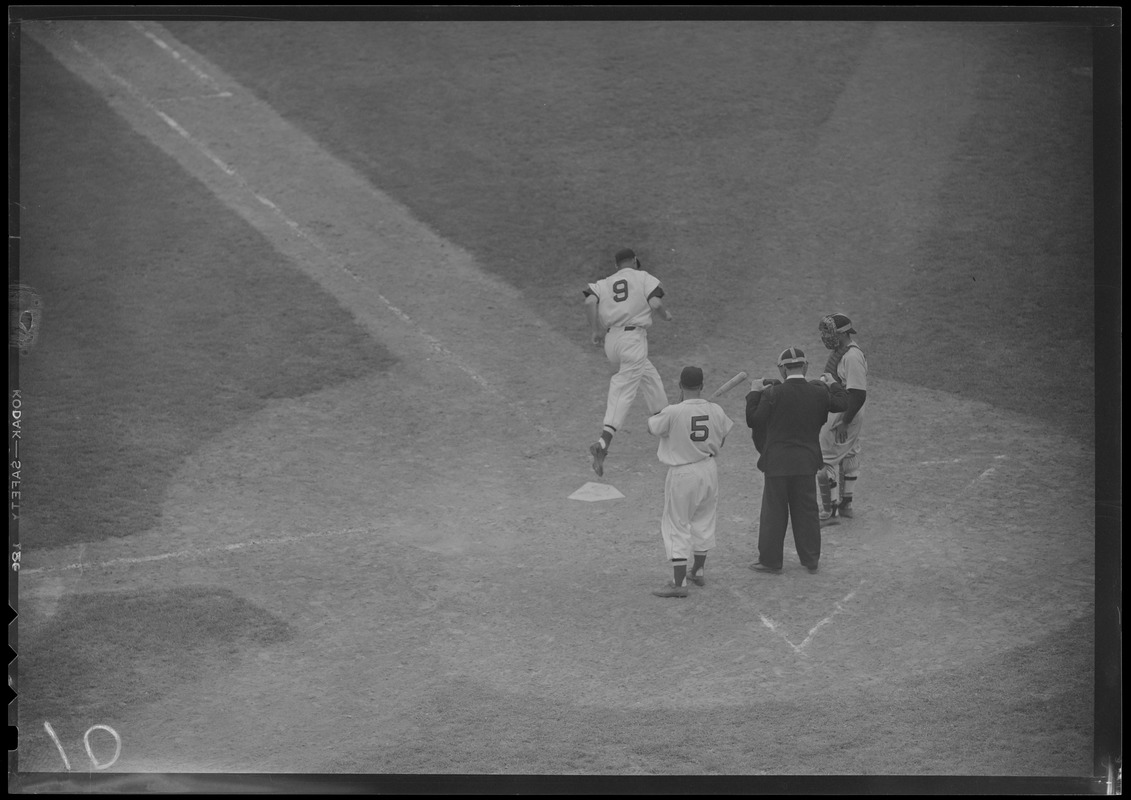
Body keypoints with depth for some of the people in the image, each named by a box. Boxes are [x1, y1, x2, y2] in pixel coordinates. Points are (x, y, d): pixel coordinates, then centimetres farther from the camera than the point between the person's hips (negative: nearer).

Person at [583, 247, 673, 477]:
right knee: (625, 393, -11)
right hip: (633, 339, -6)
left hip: (611, 341, 6)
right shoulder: (644, 278, 5)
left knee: (648, 374, 28)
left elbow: (590, 301, -5)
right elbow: (655, 303, -10)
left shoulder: (604, 283, 14)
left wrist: (596, 330, -1)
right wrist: (666, 314, 11)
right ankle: (602, 444, -26)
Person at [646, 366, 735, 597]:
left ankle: (679, 583, -1)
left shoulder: (673, 412, -20)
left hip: (682, 474, -5)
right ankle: (697, 571, 36)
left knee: (677, 526, 2)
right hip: (709, 470, 5)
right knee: (703, 521, 22)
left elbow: (651, 427, -3)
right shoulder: (715, 411, -6)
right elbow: (722, 438, 8)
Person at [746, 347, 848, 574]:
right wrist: (833, 384, 28)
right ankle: (811, 559, 21)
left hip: (777, 463, -3)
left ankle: (770, 560, 13)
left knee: (774, 512, 7)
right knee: (807, 511, 14)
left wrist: (754, 393, 1)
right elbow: (842, 404, 12)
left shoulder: (772, 394, -15)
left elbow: (753, 420, -10)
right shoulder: (818, 393, -4)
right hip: (807, 462, 3)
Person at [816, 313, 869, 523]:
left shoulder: (852, 357, -25)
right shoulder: (840, 351, 7)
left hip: (846, 413, -10)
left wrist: (844, 423, -26)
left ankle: (829, 511, 0)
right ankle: (845, 505, 32)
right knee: (848, 456, 20)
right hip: (836, 411, 10)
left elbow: (858, 394, -28)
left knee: (827, 461, -6)